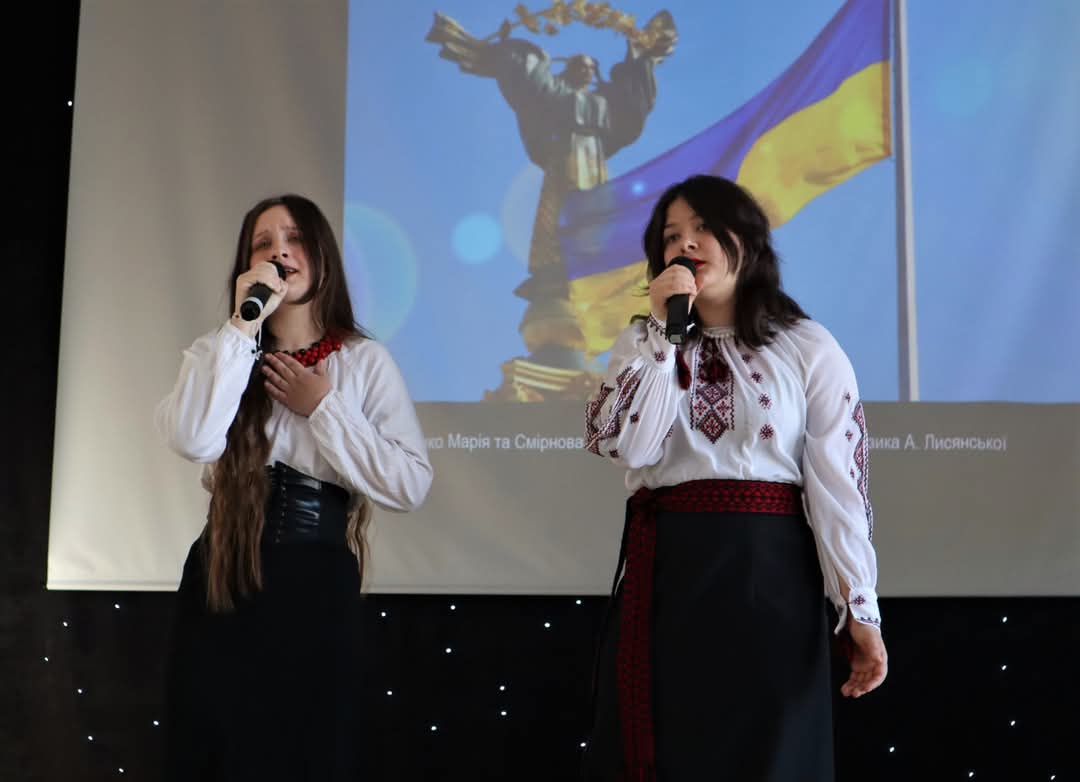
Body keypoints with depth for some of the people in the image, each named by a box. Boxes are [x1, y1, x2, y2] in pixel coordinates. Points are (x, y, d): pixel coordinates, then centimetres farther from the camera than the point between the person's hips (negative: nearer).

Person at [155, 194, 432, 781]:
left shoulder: (366, 362, 2)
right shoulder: (220, 353, 5)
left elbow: (409, 485, -9)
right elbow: (193, 442, -18)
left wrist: (322, 408, -9)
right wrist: (243, 325, -16)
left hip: (317, 588, -1)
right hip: (223, 584, 1)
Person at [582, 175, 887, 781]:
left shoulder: (810, 350, 0)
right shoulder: (643, 343, 10)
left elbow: (838, 486, -4)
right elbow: (625, 446, -7)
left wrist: (860, 610, -8)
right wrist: (665, 329, -8)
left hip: (766, 573, -2)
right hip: (663, 573, 3)